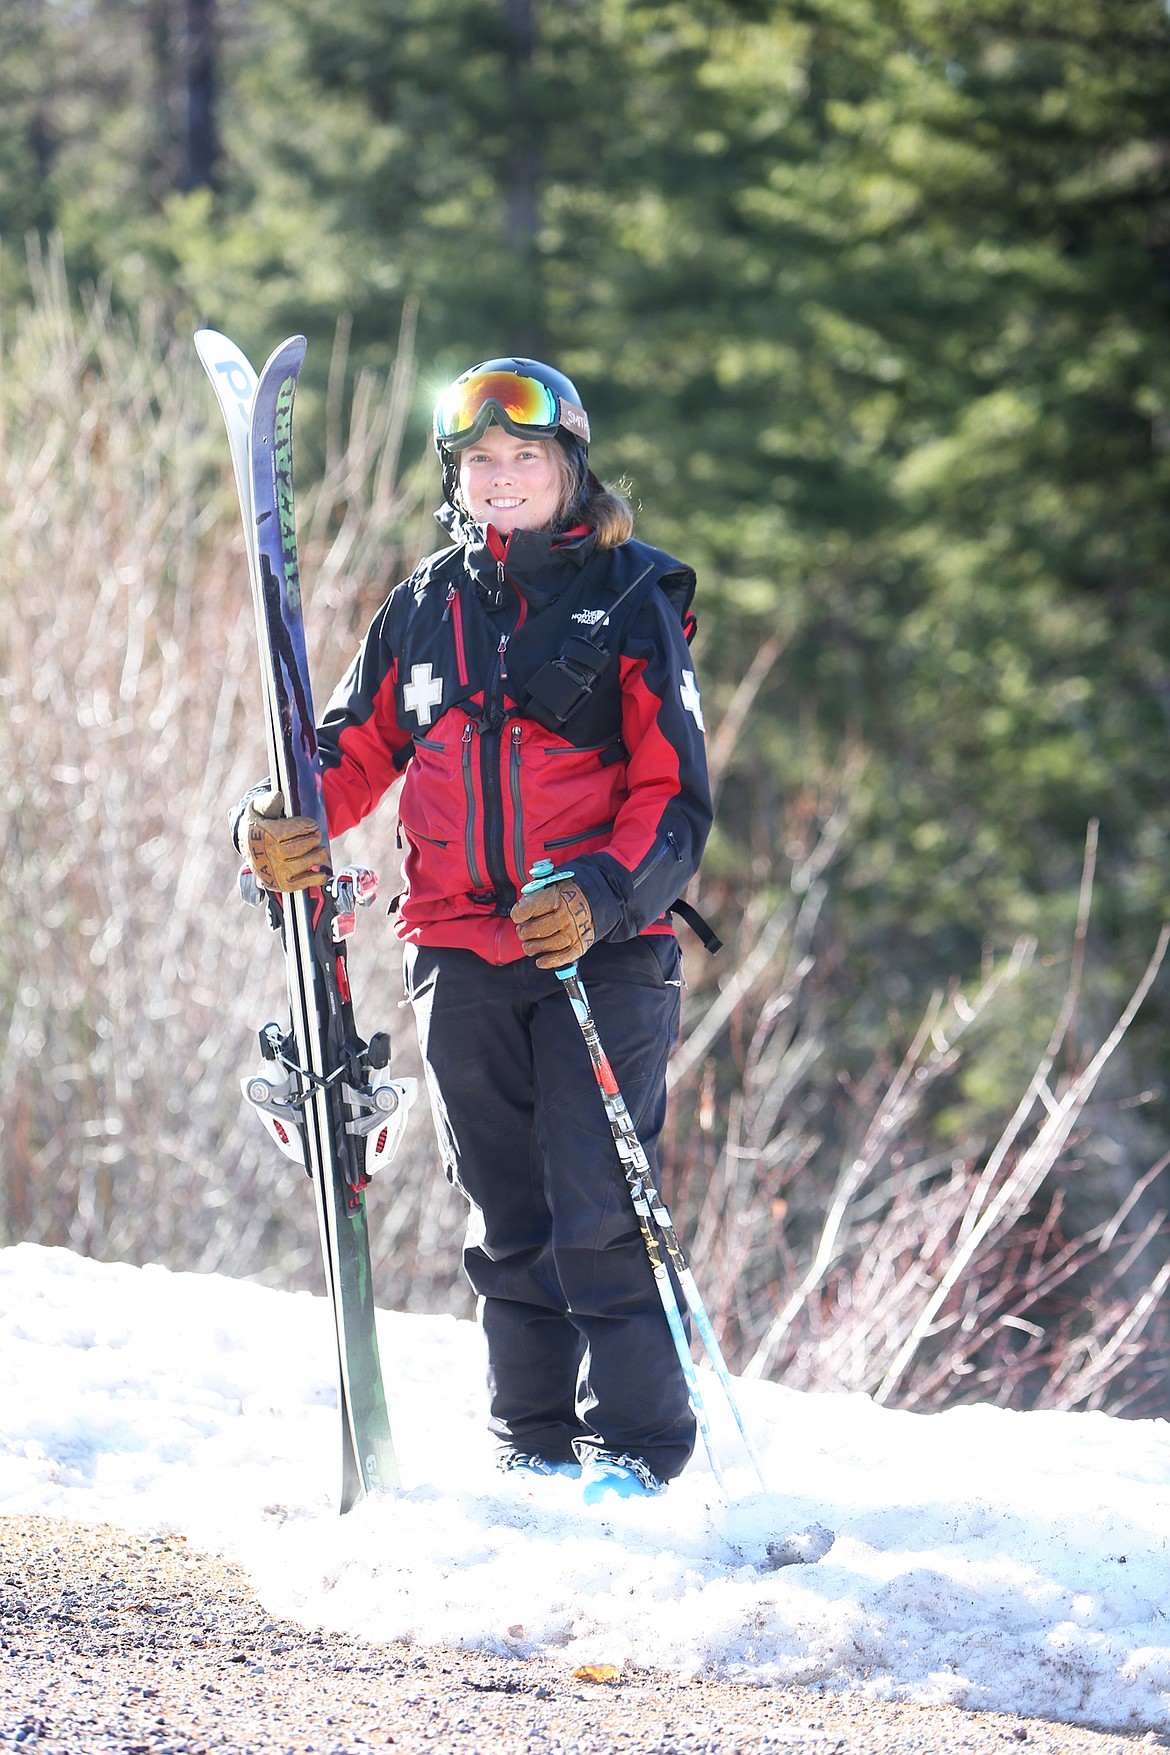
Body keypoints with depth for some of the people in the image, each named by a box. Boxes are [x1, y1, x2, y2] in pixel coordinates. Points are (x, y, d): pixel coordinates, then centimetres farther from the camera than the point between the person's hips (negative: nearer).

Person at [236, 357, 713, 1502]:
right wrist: (278, 826, -5)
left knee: (598, 1205, -11)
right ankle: (536, 1444, 17)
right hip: (460, 956, 4)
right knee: (507, 1219, 8)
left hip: (603, 948, -4)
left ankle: (633, 1445, -6)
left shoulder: (629, 600, 0)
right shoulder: (424, 611, 12)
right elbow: (356, 751, 16)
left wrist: (602, 895, -20)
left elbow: (674, 792, -3)